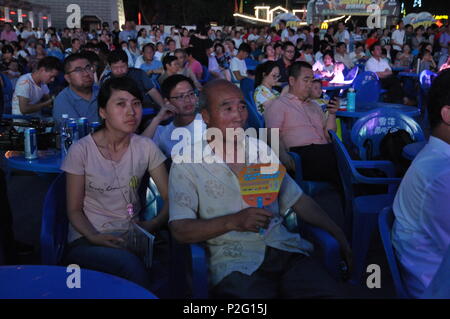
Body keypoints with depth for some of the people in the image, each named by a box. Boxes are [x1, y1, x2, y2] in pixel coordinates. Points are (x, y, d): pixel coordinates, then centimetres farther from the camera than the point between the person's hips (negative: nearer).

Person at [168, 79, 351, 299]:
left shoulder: (261, 149, 15)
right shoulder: (186, 166, 0)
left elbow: (296, 200, 16)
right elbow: (180, 230, -6)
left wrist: (339, 234, 6)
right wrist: (233, 221, -18)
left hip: (286, 250, 4)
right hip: (236, 262, -4)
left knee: (331, 292, -21)